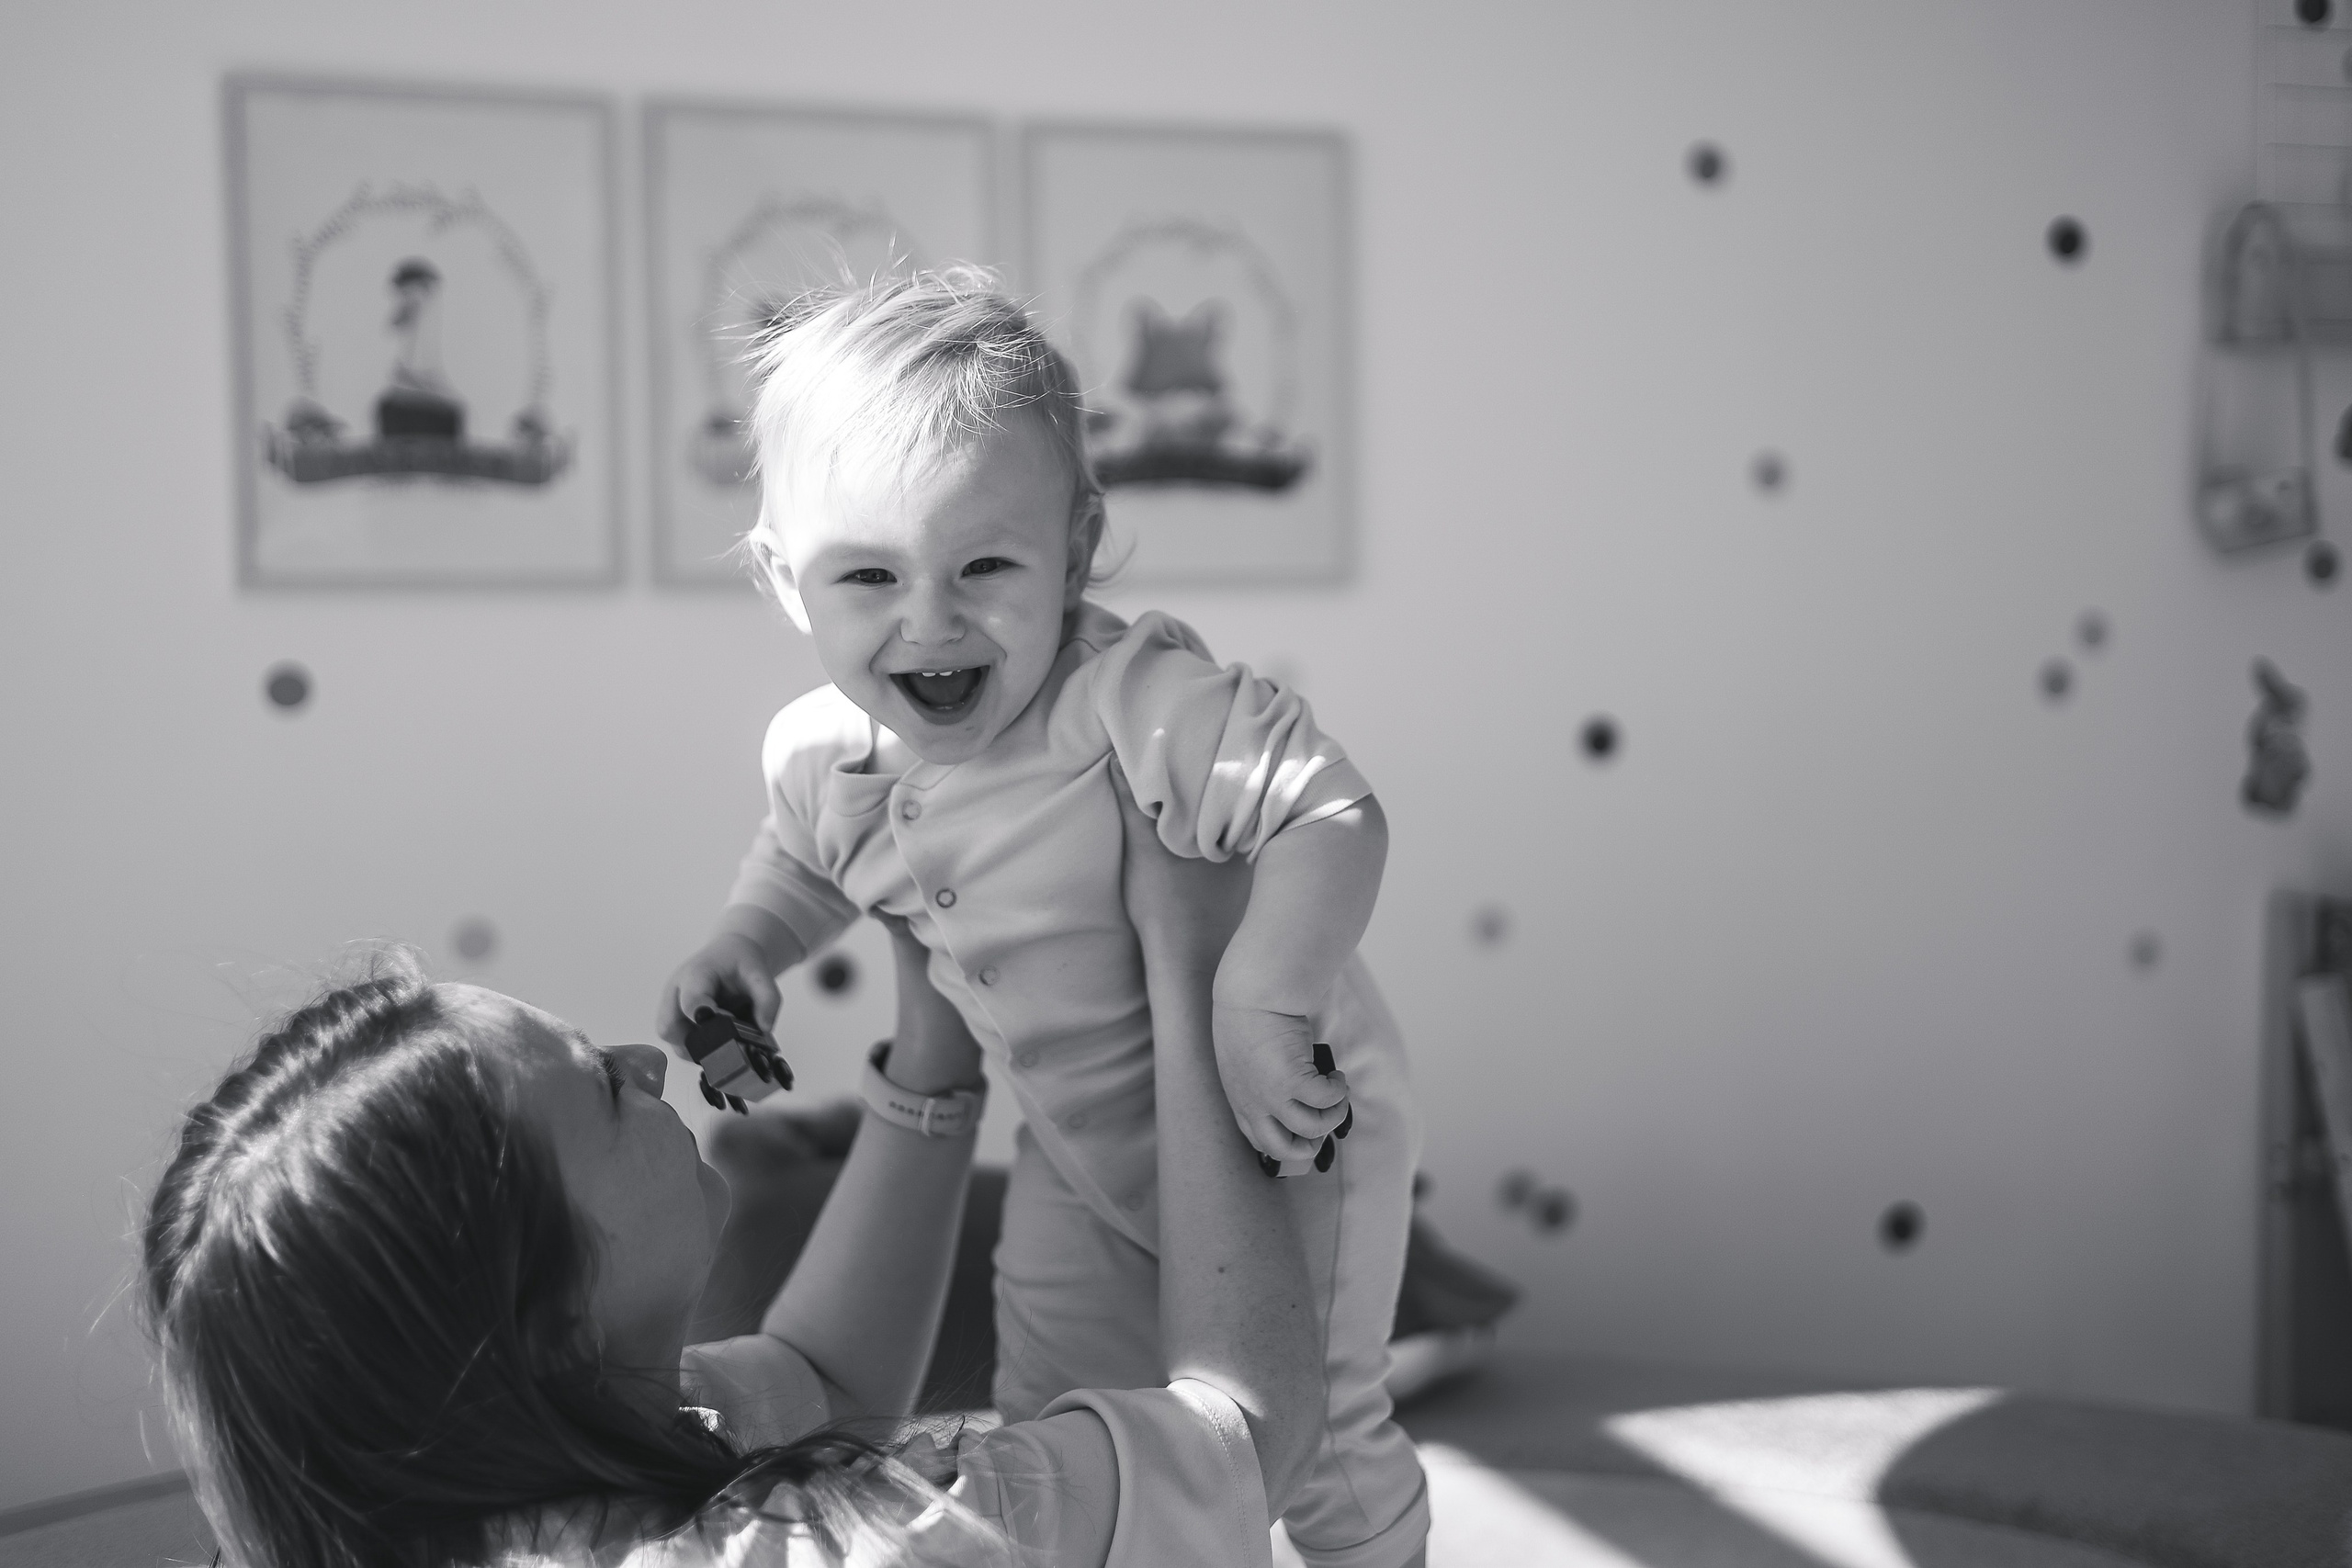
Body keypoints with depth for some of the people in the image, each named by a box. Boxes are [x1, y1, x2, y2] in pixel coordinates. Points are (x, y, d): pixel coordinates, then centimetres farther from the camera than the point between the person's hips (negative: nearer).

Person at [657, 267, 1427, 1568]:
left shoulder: (1144, 704, -34)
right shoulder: (817, 755, -13)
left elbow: (1335, 821, -36)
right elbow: (807, 867, 10)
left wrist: (1264, 998, -48)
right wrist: (740, 950, -8)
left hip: (1289, 1123, -5)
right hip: (1085, 1150, 5)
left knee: (1316, 1427, 12)